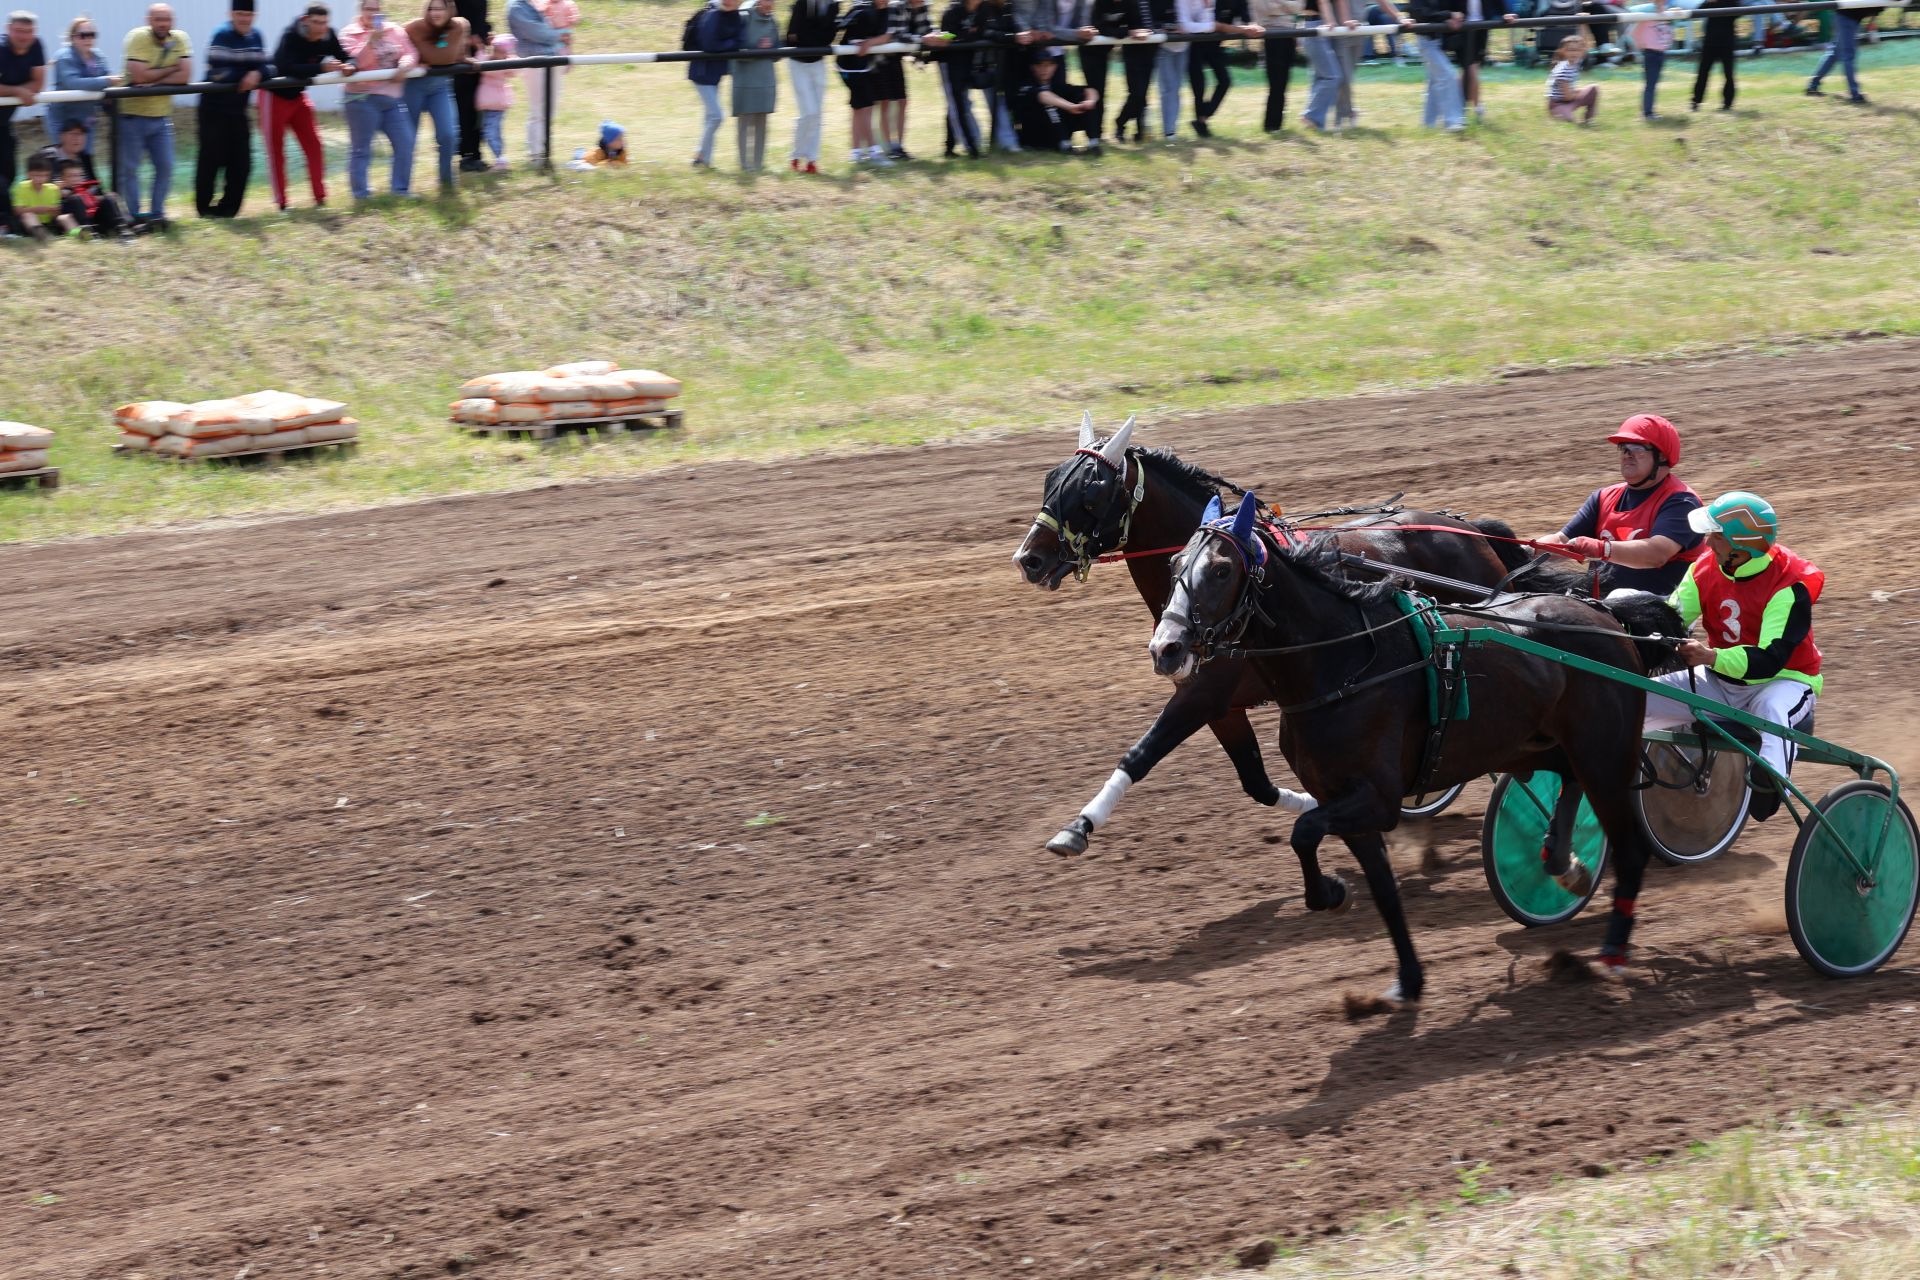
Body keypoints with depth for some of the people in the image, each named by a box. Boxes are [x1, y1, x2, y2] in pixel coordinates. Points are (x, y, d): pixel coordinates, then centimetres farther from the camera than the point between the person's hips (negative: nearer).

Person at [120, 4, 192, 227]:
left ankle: (157, 213, 15)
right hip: (132, 114, -4)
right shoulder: (138, 37, -14)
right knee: (129, 167, 0)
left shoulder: (180, 39, -2)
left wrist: (154, 80, -20)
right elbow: (139, 76, -24)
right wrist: (170, 69, -14)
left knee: (165, 166, 4)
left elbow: (184, 76, -11)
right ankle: (134, 216, 9)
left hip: (161, 116, 4)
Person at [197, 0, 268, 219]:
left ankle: (229, 207, 15)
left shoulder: (255, 37, 9)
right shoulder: (221, 36, -13)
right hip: (214, 108, -6)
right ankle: (204, 207, 8)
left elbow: (263, 67, 2)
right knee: (211, 158, -4)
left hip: (238, 109, 6)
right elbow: (218, 72, -23)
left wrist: (257, 74, -21)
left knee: (241, 160, 5)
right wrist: (246, 75, -18)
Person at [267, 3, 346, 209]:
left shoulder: (328, 36, -14)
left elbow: (344, 59, -8)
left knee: (313, 145, 1)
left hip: (297, 96, 6)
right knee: (276, 149, 1)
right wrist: (321, 67, -49)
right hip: (275, 95, -6)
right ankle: (281, 203, 5)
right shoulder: (290, 36, -30)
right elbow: (287, 68, -43)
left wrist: (346, 67, -33)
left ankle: (320, 198, 4)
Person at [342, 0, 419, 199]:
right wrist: (372, 40, -27)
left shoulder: (396, 31, 12)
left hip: (393, 97, 5)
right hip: (364, 98, -5)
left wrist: (404, 65, -15)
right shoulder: (350, 34, -2)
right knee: (361, 147, -1)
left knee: (405, 142, 2)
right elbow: (357, 61, -16)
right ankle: (361, 191, 5)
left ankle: (400, 188, 10)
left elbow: (410, 54, 7)